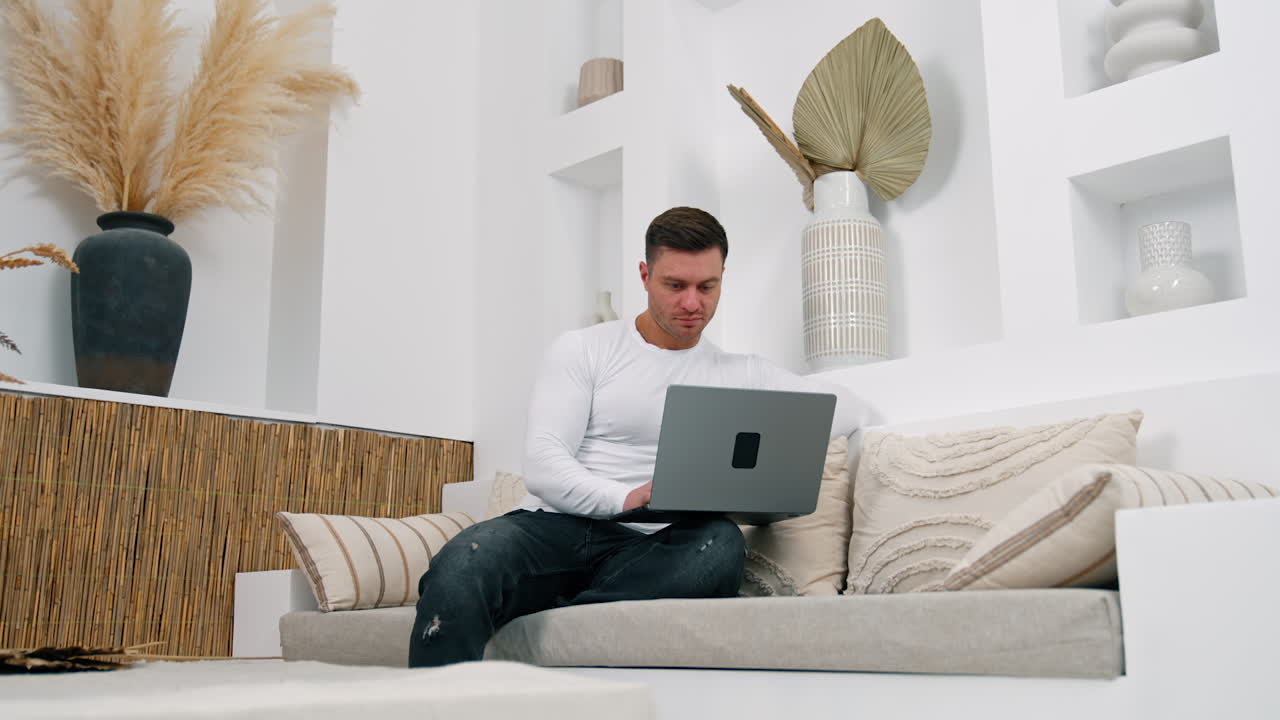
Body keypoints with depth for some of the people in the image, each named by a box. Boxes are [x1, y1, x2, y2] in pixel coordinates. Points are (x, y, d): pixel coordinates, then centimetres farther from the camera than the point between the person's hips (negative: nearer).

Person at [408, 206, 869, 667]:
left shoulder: (737, 374, 18)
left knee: (722, 544, -34)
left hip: (644, 550, 2)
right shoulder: (584, 349, 10)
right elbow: (542, 466, -2)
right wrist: (626, 499, -23)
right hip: (553, 526, -2)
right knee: (462, 565, -36)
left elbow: (848, 409, 14)